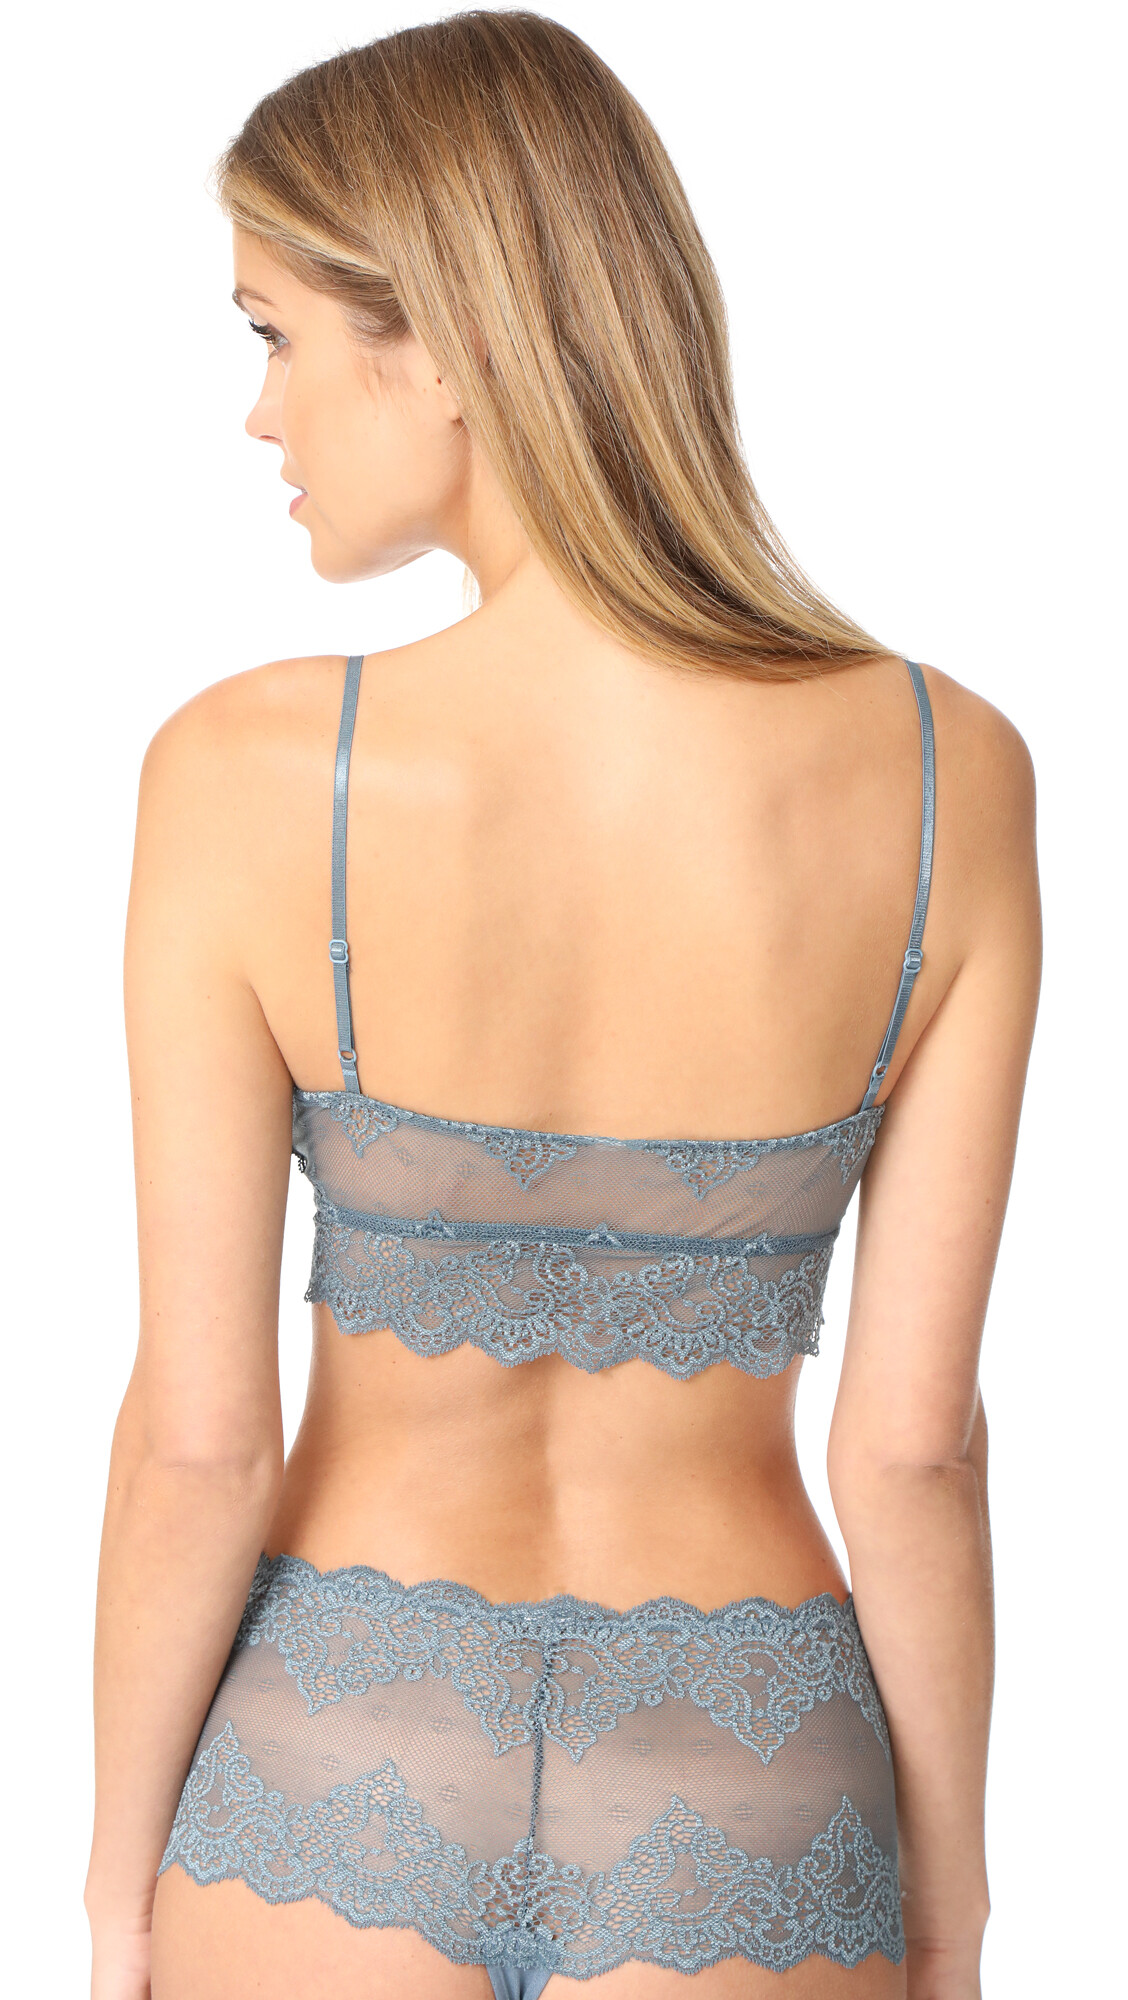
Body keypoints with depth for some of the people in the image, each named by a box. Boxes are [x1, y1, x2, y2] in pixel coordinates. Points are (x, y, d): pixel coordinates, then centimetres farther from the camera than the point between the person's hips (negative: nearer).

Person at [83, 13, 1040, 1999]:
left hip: (341, 1776, -1)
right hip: (734, 1821, 1)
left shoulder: (243, 774, -20)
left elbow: (198, 1435, -14)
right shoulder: (945, 774, -15)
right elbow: (910, 1439, -11)